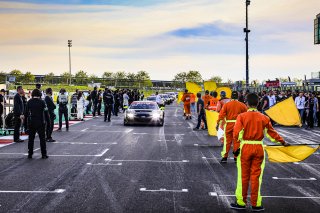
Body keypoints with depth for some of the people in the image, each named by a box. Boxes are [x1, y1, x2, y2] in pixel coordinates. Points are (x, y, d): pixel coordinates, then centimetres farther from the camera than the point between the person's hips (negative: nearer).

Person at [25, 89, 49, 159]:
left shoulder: (29, 102, -2)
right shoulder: (42, 102, -9)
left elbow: (27, 112, 3)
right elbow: (46, 110, 4)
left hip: (31, 122, 2)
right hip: (40, 122, -2)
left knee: (31, 138, 10)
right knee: (42, 138, 4)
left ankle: (30, 154, 11)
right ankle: (44, 154, 4)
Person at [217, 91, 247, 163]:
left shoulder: (226, 104, -1)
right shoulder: (242, 105, 0)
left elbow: (221, 114, -7)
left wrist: (218, 123, -6)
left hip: (228, 124, 0)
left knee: (227, 141, 7)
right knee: (237, 141, 8)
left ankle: (225, 157, 8)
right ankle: (236, 157, 12)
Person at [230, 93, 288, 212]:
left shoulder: (242, 116, -6)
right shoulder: (263, 118, 0)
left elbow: (237, 133, -13)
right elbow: (271, 133, 7)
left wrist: (236, 147, -6)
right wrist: (282, 142, 21)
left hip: (245, 147, -1)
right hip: (259, 148, 2)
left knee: (243, 176, 8)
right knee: (256, 176, 7)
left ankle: (241, 203, 15)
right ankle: (256, 204, 12)